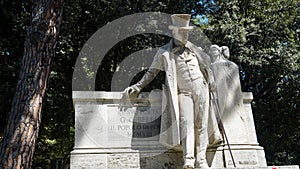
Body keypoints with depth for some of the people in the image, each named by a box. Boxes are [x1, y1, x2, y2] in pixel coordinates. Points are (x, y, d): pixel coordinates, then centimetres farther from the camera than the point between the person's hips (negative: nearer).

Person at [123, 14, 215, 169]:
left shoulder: (193, 48, 14)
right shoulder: (164, 52, 4)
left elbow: (206, 61, 29)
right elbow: (151, 72, 10)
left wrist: (211, 81, 21)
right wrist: (137, 86, 3)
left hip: (201, 89, 3)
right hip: (184, 93, -3)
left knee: (201, 125, 0)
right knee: (186, 123, -19)